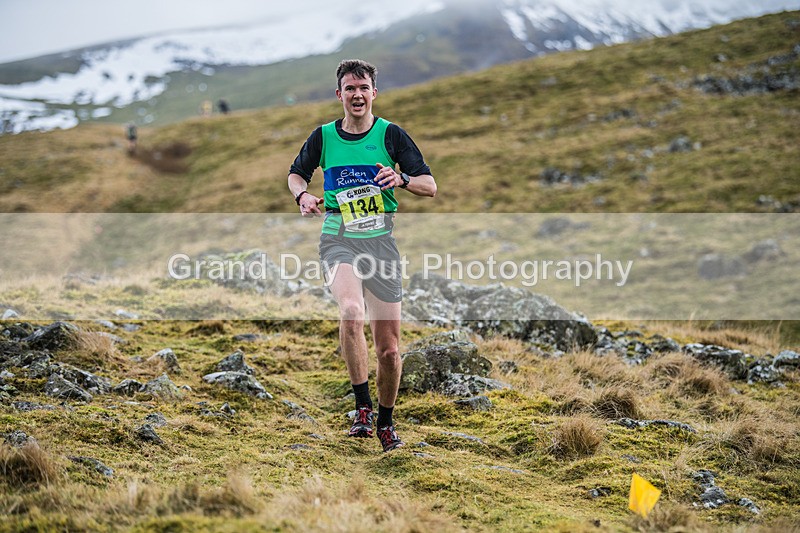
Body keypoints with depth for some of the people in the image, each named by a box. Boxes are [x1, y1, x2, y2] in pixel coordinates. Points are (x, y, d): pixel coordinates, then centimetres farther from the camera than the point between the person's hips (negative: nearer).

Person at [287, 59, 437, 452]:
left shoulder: (390, 134, 1)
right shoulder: (323, 136, 5)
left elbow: (430, 186, 2)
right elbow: (296, 173, 21)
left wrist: (402, 179, -20)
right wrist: (302, 195, -1)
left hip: (381, 240, 1)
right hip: (338, 239, -1)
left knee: (389, 347, 2)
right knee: (351, 311, -32)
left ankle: (385, 421, 25)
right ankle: (362, 406, -20)